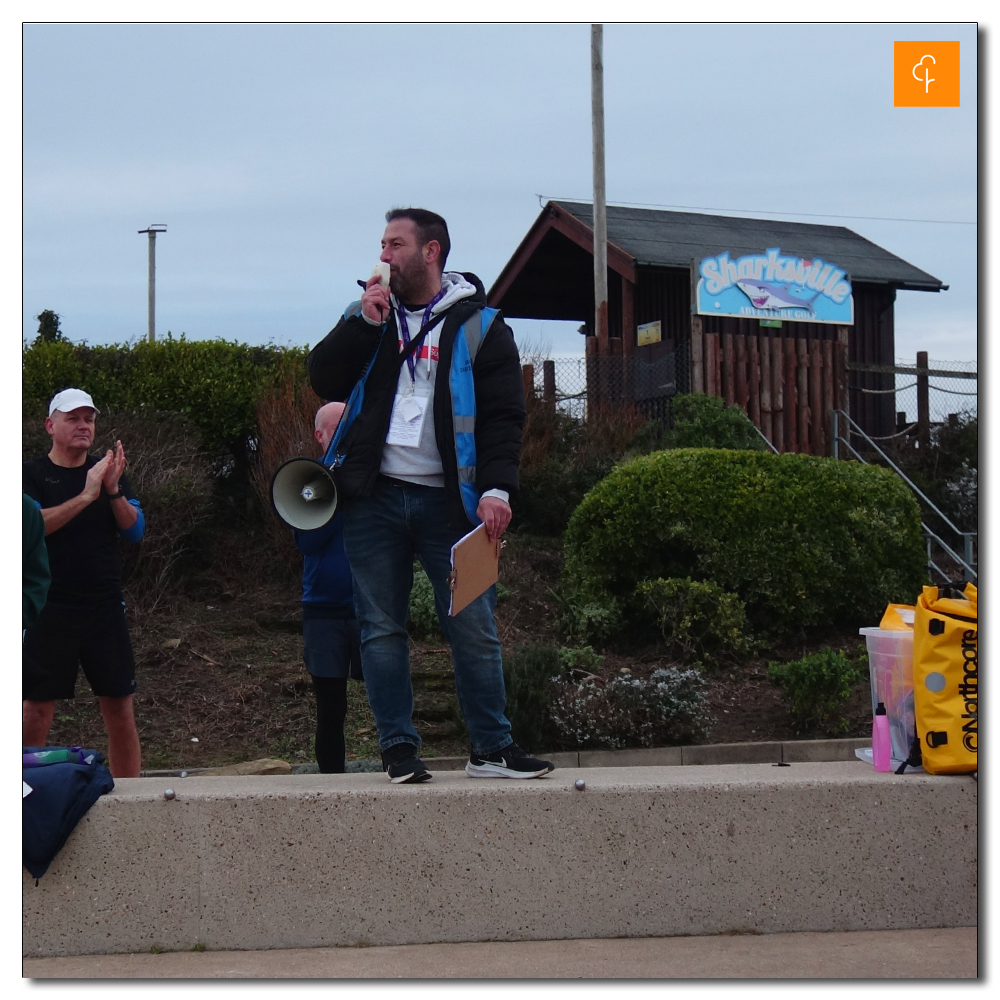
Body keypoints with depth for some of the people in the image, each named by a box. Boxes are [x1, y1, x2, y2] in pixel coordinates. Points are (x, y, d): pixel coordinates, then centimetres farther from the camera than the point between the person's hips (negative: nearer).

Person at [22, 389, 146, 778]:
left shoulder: (108, 472, 11)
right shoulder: (32, 475, 2)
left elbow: (136, 530, 2)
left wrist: (113, 491, -15)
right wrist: (86, 496, -22)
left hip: (105, 608, 3)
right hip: (50, 611, -3)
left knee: (120, 704, 3)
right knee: (36, 707, -5)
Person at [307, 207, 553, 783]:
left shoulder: (479, 326, 5)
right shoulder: (372, 314, 15)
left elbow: (503, 415, -1)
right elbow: (324, 380, 5)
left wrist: (497, 487, -13)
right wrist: (364, 322, -5)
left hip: (447, 499, -2)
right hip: (374, 498, 3)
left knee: (474, 625, -2)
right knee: (382, 628, 2)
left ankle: (492, 746, 6)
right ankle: (400, 749, 9)